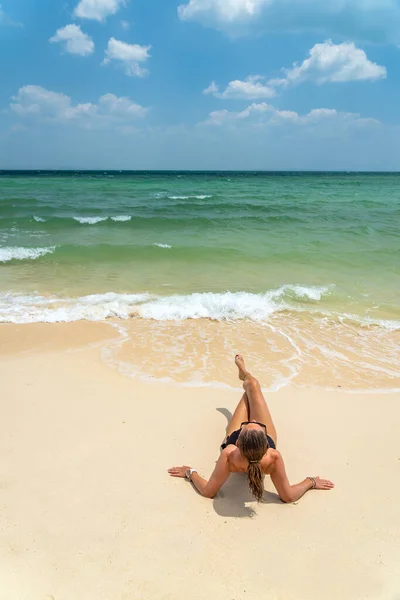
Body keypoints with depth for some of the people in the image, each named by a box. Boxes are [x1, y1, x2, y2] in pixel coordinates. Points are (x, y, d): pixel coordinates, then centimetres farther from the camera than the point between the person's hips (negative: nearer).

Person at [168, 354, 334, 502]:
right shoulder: (274, 458, -48)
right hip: (267, 439, 0)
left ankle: (244, 374, 64)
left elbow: (208, 492, -36)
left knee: (252, 387, 22)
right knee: (253, 386, 15)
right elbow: (288, 496, -32)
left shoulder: (229, 456, -50)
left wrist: (190, 472, -23)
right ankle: (244, 374, 58)